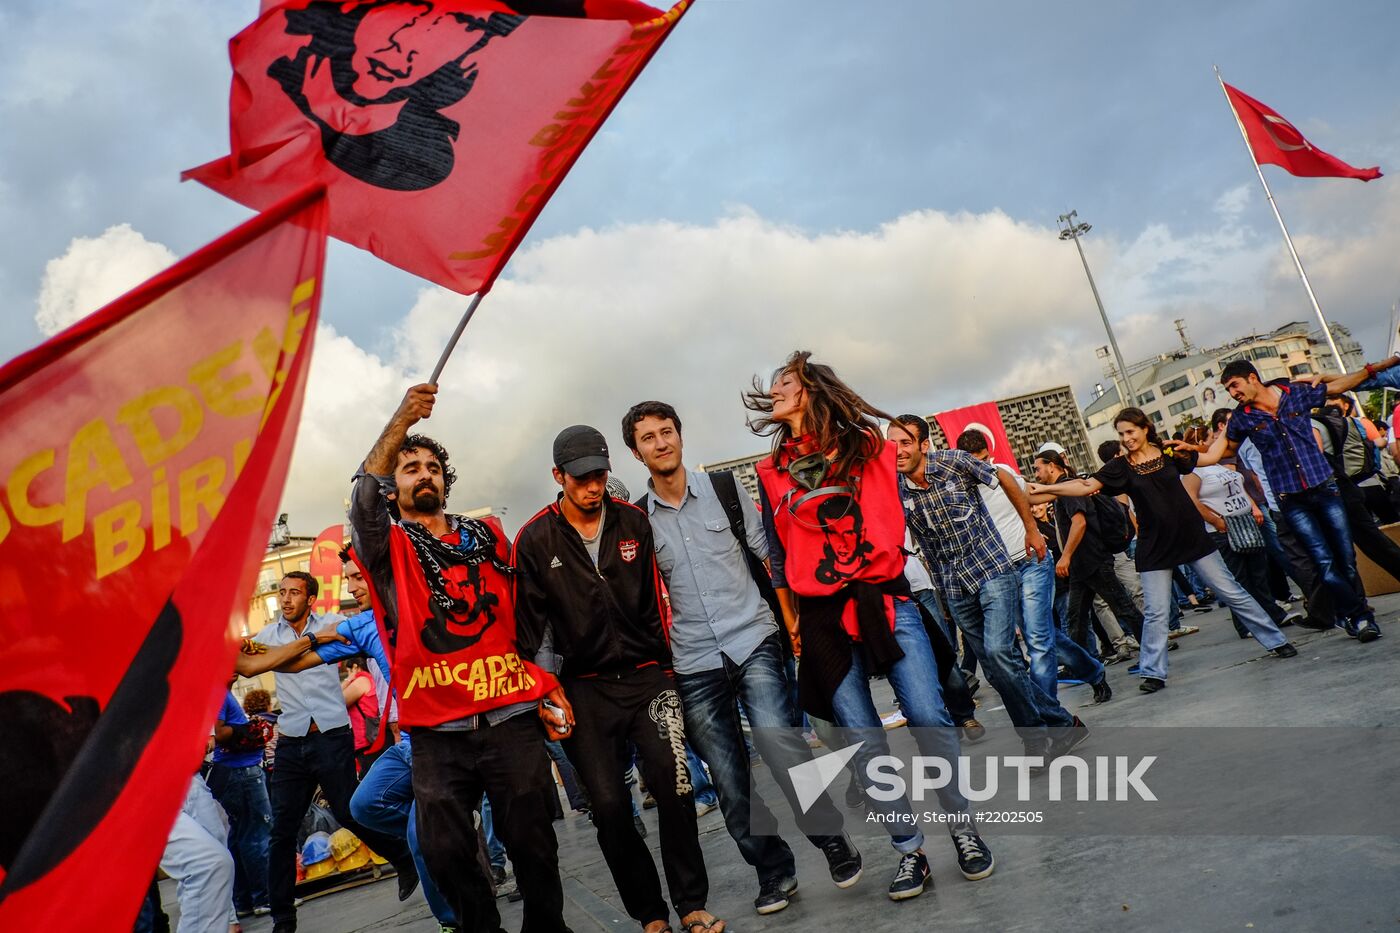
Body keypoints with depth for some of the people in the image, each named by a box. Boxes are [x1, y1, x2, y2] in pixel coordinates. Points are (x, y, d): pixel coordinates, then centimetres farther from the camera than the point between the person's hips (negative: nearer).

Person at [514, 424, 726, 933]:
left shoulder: (633, 521, 3)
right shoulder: (535, 539, -3)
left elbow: (655, 601, 9)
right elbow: (532, 626, 1)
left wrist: (665, 667, 9)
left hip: (646, 675, 1)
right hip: (585, 689, -1)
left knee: (673, 784, -11)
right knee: (609, 804, -2)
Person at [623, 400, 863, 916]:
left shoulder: (723, 488, 4)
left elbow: (769, 554, 8)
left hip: (753, 642, -1)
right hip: (694, 665, 2)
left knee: (780, 747, -15)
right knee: (730, 782, 5)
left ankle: (833, 840, 9)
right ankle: (774, 872, 24)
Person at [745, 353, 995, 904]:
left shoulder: (867, 443, 5)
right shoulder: (771, 472, 7)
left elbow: (897, 512, 13)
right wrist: (791, 622, 16)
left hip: (887, 600, -1)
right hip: (823, 619, 1)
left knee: (929, 718, -6)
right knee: (864, 742, 2)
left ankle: (962, 827, 16)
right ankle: (909, 851, 17)